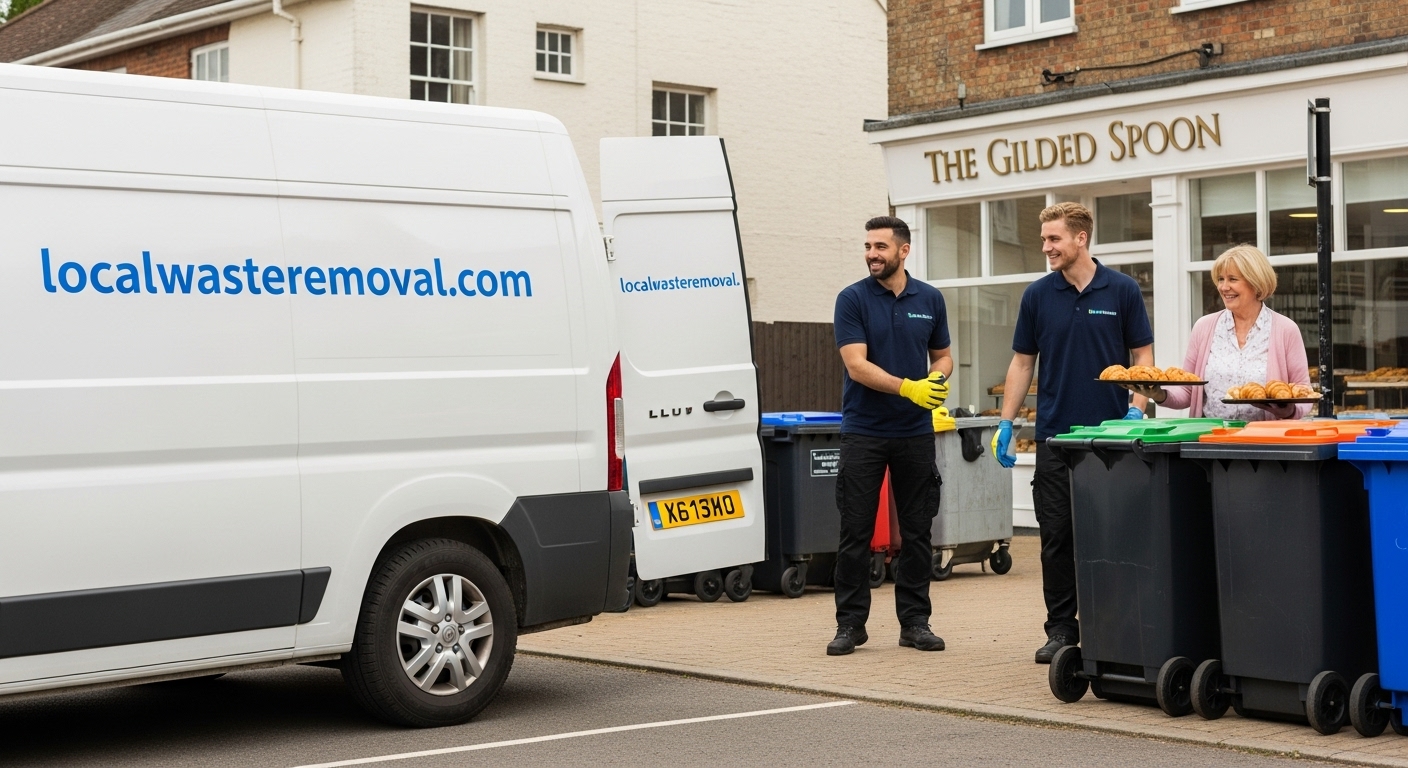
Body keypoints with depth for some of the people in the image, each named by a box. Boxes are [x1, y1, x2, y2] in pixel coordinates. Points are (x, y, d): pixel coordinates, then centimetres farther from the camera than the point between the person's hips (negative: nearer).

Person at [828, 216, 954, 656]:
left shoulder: (930, 299, 6)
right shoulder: (852, 299, -5)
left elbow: (942, 355, 15)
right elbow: (857, 365, -13)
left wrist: (938, 380, -8)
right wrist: (908, 387, -24)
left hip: (915, 432, 3)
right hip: (863, 432, -3)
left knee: (917, 531, 6)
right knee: (855, 532, 0)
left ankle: (914, 620, 14)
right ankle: (850, 623, 8)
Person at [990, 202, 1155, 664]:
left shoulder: (1121, 290, 0)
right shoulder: (1038, 296, 5)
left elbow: (1143, 354, 3)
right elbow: (1022, 362, 10)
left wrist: (1136, 409, -12)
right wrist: (1005, 423, 3)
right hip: (1055, 435, 2)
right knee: (1057, 536, 2)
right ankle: (1061, 629, 10)